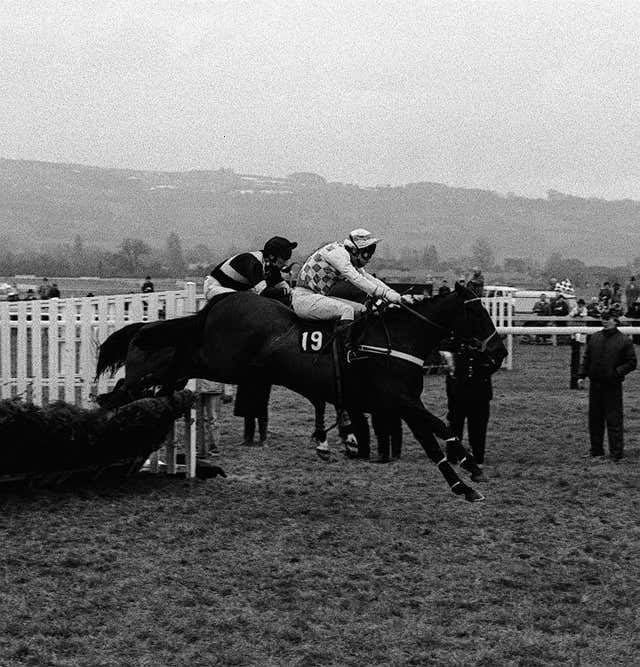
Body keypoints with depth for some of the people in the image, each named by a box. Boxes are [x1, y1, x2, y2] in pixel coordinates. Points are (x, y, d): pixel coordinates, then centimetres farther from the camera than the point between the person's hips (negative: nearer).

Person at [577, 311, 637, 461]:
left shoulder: (624, 341, -4)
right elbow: (586, 358, 14)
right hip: (595, 384, 5)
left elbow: (632, 362, -3)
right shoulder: (595, 338, 9)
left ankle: (616, 452, -2)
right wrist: (581, 375, 4)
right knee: (594, 419, 10)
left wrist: (617, 372, -14)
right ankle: (596, 450, 19)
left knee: (613, 419, -6)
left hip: (612, 386, -5)